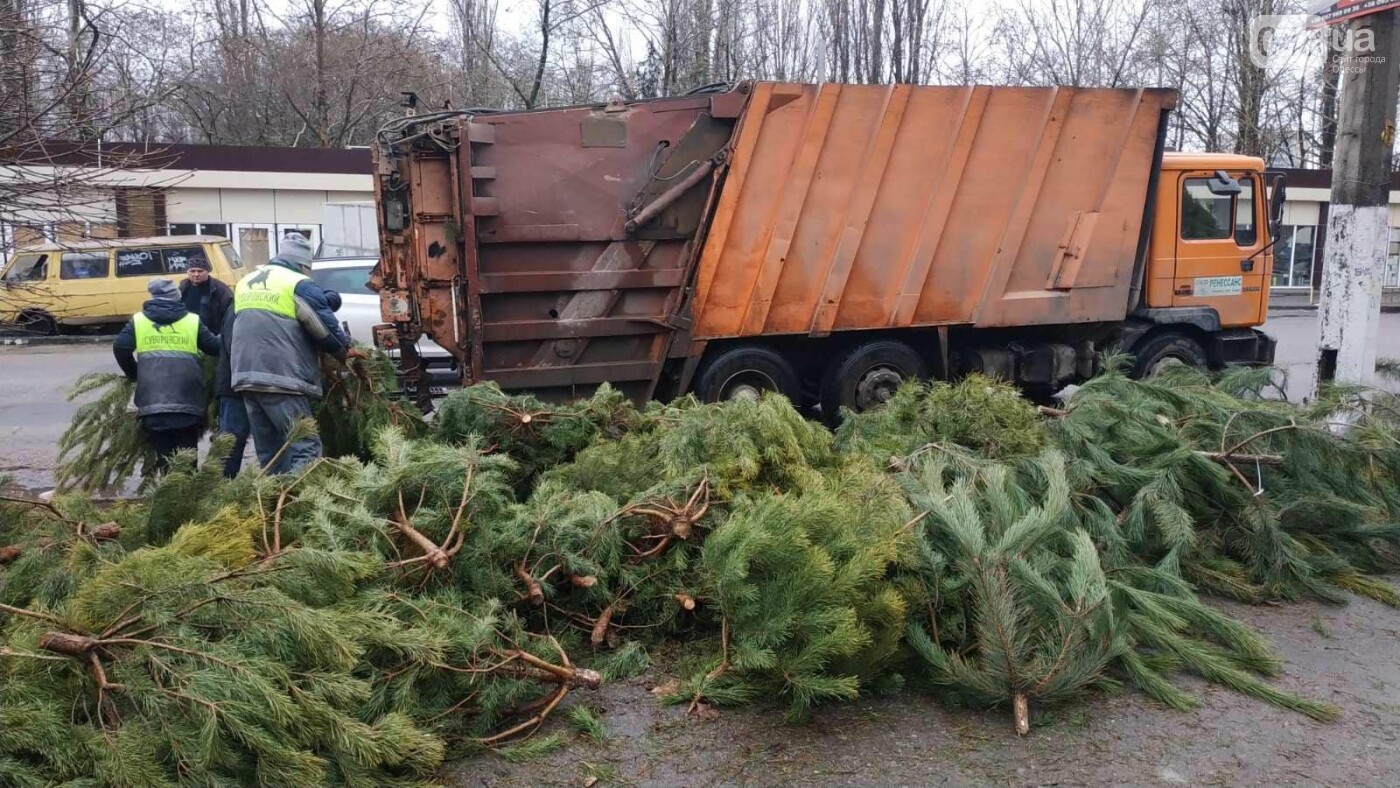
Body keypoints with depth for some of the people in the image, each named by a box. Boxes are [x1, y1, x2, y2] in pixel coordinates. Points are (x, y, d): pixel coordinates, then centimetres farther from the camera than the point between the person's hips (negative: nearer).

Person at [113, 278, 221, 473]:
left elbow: (120, 347, 3)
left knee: (163, 457, 8)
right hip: (187, 401, -1)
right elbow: (215, 348, 8)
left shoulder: (138, 320, 10)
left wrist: (134, 374, 18)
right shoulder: (193, 321, 7)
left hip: (152, 402, 1)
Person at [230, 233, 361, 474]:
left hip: (246, 377, 8)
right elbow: (324, 326, -4)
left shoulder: (245, 284, 21)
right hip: (280, 377, -8)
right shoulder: (300, 285, -4)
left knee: (269, 453, 12)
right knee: (305, 448, -10)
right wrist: (343, 350, 13)